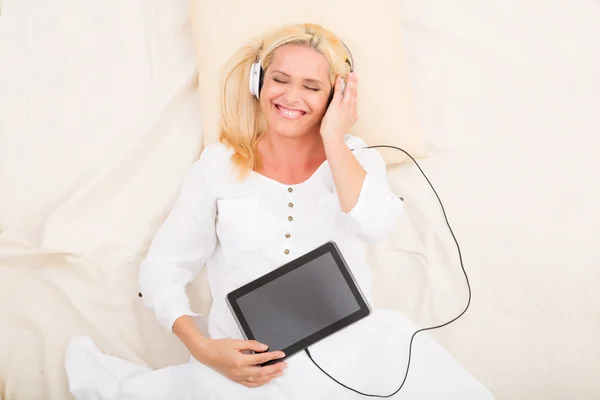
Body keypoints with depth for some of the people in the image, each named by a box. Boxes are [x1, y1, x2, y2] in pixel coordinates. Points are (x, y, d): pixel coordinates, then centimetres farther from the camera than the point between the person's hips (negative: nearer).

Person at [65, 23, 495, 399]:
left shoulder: (355, 158, 5)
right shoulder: (219, 165, 2)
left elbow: (375, 223, -17)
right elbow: (163, 268, 1)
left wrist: (332, 138, -11)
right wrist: (204, 349, -13)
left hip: (344, 356, 1)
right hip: (246, 365, 0)